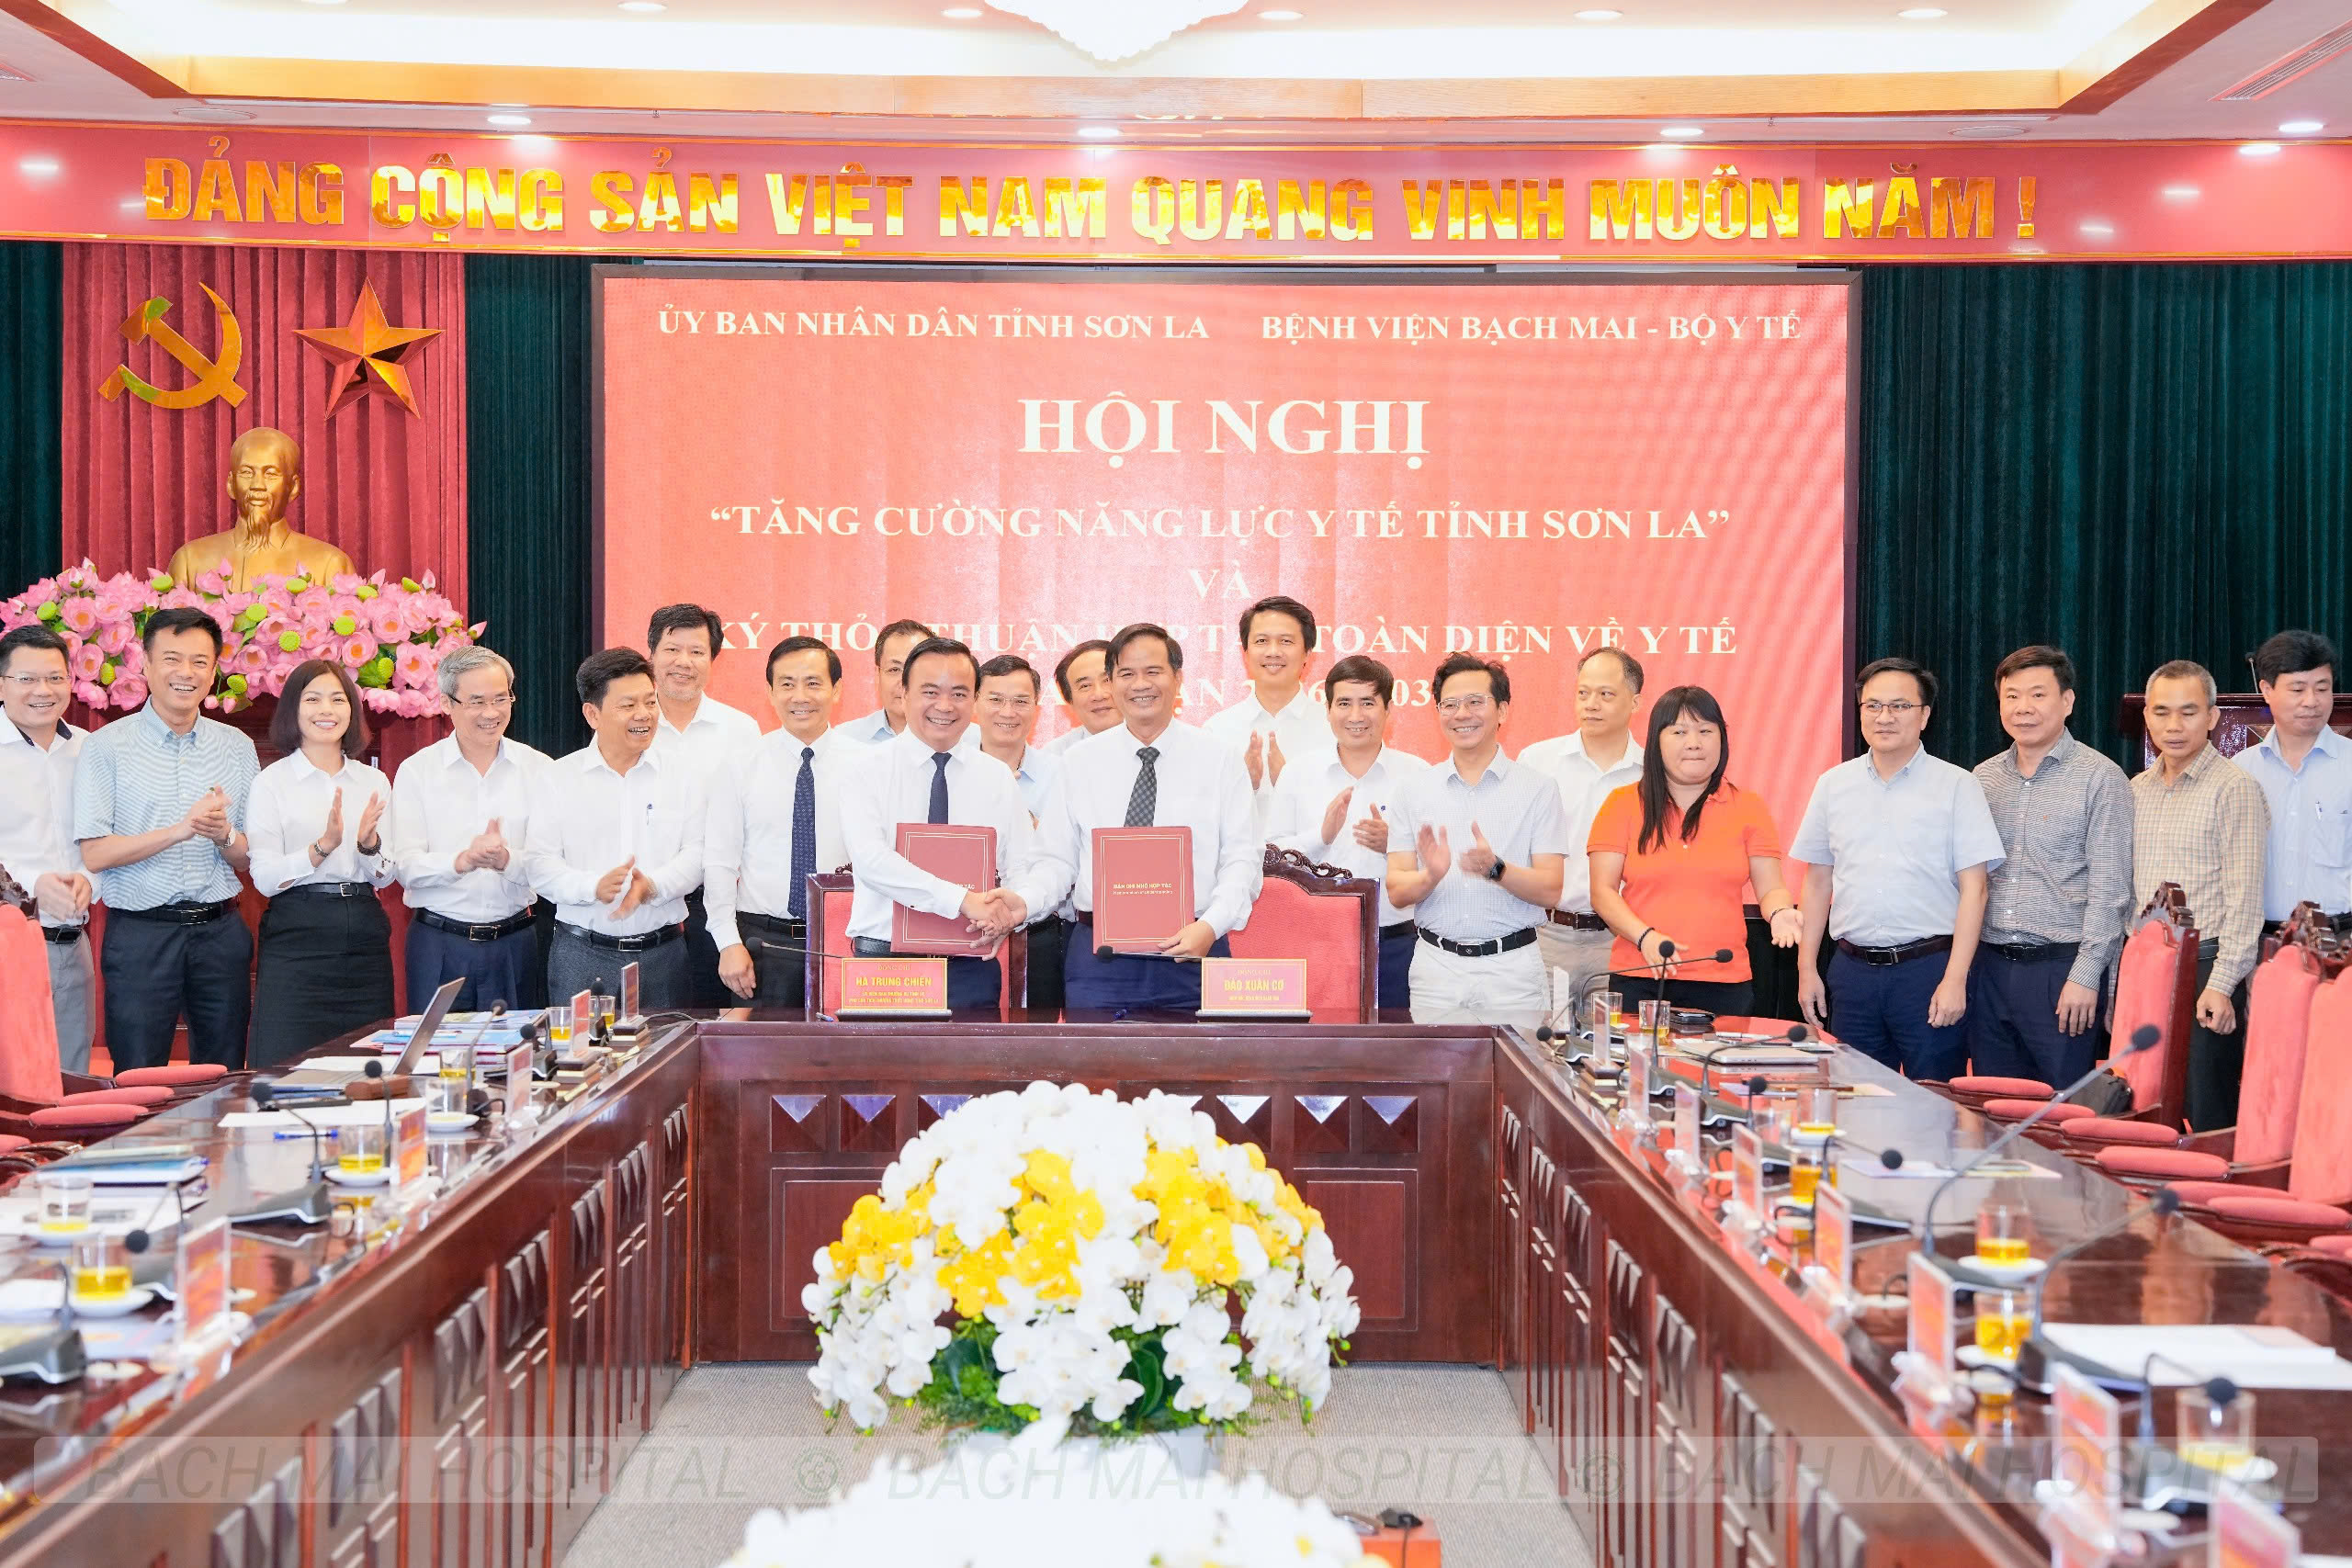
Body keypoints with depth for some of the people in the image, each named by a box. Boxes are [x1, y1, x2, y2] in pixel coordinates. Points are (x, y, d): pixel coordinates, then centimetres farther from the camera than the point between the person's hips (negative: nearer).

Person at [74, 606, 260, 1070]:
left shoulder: (237, 748, 10)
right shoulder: (107, 747, 0)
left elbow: (252, 860, 10)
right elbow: (94, 854, -8)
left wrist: (224, 835, -12)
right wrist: (181, 830, -17)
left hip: (220, 931, 3)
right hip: (140, 934, -3)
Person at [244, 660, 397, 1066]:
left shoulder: (374, 782, 11)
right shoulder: (272, 782, 0)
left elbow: (386, 877, 9)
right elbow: (264, 878, -9)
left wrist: (369, 843, -12)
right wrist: (322, 846, -23)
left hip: (365, 938, 4)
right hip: (296, 939, -4)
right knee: (290, 1065, -6)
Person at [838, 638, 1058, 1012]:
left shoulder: (998, 777, 10)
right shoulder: (868, 768, 0)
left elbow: (1030, 869, 4)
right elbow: (870, 858, -16)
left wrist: (1019, 904, -21)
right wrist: (963, 900, -26)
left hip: (971, 969, 2)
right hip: (884, 960, -2)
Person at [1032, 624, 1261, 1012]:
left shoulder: (1220, 760, 4)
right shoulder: (1079, 762, 8)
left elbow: (1243, 859, -1)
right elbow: (1057, 860, 6)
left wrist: (1210, 926, -18)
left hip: (1191, 954, -1)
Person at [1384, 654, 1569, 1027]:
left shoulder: (1538, 789, 2)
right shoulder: (1415, 790, 8)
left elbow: (1550, 891, -4)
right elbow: (1397, 892, 3)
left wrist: (1496, 869, -22)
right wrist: (1431, 876, -19)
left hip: (1511, 968, -1)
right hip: (1436, 965, 2)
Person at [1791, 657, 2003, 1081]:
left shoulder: (1956, 786, -1)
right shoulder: (1833, 785, 10)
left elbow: (1973, 888, -5)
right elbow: (1817, 881, 14)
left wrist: (1955, 979, -11)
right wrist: (1806, 967, 9)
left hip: (1929, 967, -3)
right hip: (1852, 969, 3)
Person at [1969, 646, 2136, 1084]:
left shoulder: (2100, 778, -4)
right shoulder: (1983, 778, 11)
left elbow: (2109, 890, -9)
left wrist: (2085, 975, -15)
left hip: (2060, 968, -5)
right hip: (1987, 968, 5)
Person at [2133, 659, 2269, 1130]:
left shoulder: (2235, 789, -6)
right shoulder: (2137, 791, 13)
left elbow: (2244, 898, -11)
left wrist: (2221, 985, -17)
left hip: (2204, 971, -6)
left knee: (2207, 1125, -4)